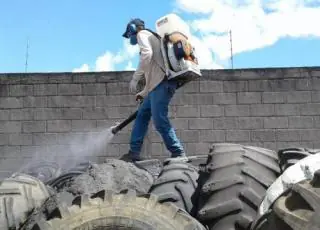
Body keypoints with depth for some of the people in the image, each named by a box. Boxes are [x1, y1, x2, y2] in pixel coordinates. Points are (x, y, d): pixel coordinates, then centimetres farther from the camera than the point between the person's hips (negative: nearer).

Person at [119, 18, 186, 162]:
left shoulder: (142, 34, 7)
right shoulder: (152, 38, 34)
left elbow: (147, 54, -16)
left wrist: (135, 78, -16)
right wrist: (144, 93, 38)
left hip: (162, 83, -10)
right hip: (159, 84, 10)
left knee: (160, 121, -13)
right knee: (142, 115, 11)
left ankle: (178, 154, -9)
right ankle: (134, 153, 11)